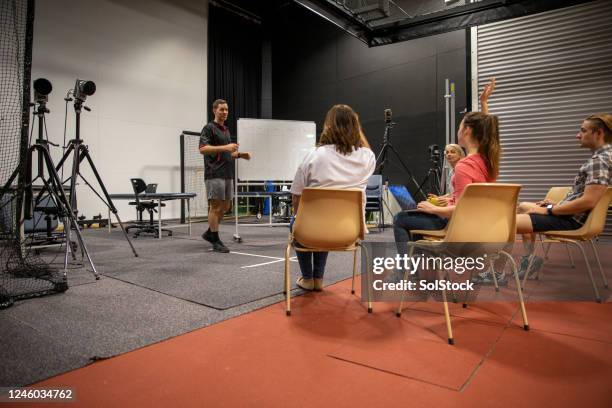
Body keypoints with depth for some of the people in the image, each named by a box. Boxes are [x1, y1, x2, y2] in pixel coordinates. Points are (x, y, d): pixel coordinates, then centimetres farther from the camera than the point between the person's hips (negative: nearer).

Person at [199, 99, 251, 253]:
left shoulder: (226, 130, 20)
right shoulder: (209, 128, -5)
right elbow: (203, 149, -17)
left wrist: (239, 154, 9)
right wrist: (225, 148, -24)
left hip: (228, 174, 8)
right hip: (214, 174, -8)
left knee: (226, 206, 11)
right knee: (215, 206, -4)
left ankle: (209, 233, 25)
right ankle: (216, 241, 3)